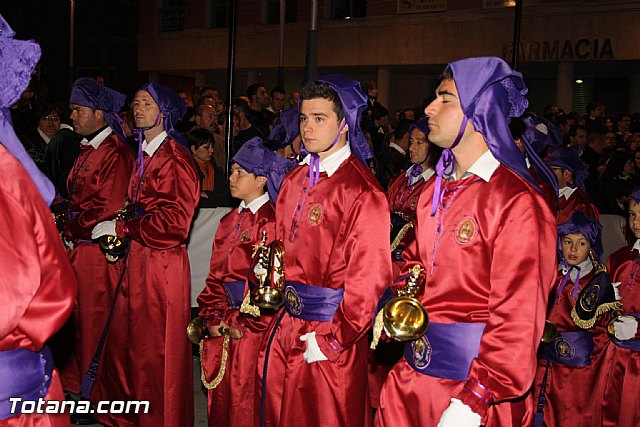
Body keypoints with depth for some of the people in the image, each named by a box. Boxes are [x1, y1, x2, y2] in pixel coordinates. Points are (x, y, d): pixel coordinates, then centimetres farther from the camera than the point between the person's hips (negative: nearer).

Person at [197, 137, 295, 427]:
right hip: (224, 326, 7)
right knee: (221, 397, 13)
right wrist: (213, 316, 1)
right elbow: (216, 274, 12)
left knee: (245, 401, 0)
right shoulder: (230, 221, 12)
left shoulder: (271, 222, -12)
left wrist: (243, 324, -15)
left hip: (253, 327, -7)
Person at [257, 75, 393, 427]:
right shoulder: (296, 180, 8)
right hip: (285, 326, 7)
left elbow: (369, 278, -20)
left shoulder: (362, 192, -17)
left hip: (329, 330, -7)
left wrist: (333, 342, -18)